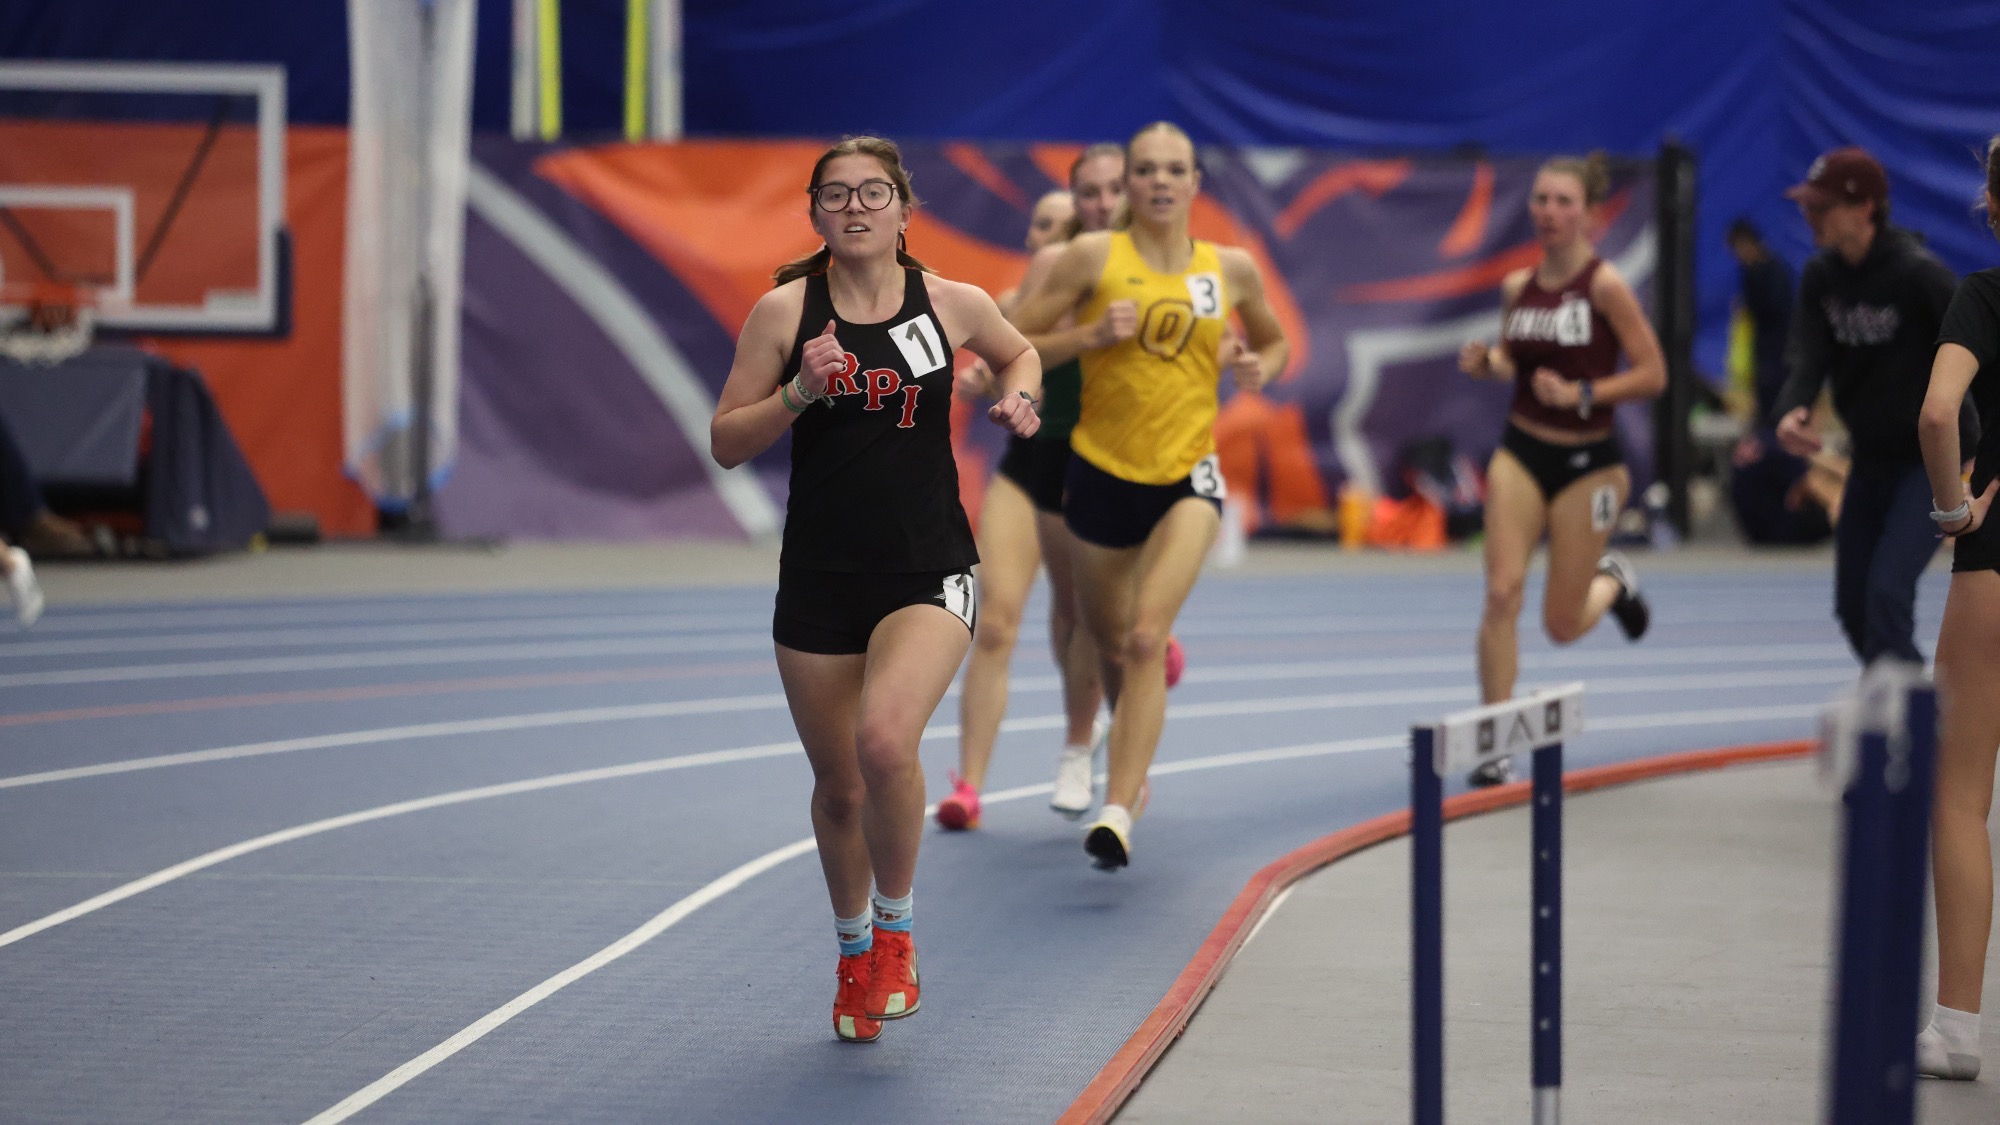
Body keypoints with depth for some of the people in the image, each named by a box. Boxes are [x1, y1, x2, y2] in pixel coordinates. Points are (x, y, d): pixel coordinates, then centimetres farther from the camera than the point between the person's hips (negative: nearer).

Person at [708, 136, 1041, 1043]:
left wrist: (1020, 398, 1)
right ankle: (854, 952, 37)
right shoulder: (784, 312, -2)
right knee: (838, 785, 10)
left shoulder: (953, 305, 0)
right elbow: (726, 443, -1)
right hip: (819, 579, 2)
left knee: (886, 741, -26)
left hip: (929, 570, -1)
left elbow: (1017, 353, 22)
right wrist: (799, 393, -16)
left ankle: (895, 928, -1)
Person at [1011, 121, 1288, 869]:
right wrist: (1091, 335, -18)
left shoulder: (1231, 269, 4)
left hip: (1188, 476, -1)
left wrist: (1258, 366, -1)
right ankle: (1133, 774, 44)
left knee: (1146, 638, -20)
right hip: (1102, 471, 1)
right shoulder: (1093, 257, -3)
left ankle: (1119, 810, -25)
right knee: (1110, 644, 14)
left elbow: (1275, 342, 22)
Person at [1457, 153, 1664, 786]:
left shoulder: (1604, 286, -12)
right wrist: (1485, 363, -3)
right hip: (1521, 452, 3)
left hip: (1588, 460, -3)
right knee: (1502, 592, -14)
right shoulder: (1517, 287, 3)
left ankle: (1612, 581, 40)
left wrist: (1582, 393, -23)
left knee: (1563, 626, 4)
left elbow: (1652, 374, -11)